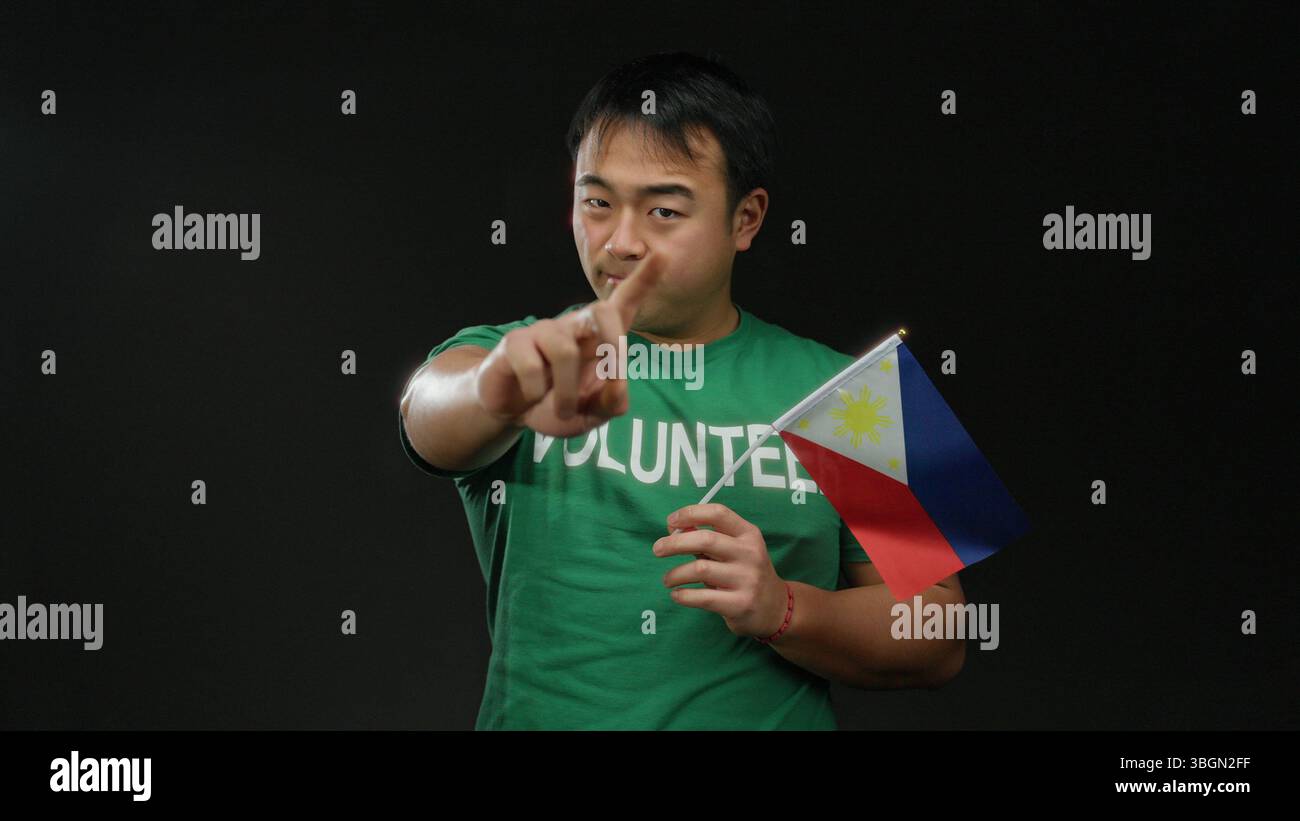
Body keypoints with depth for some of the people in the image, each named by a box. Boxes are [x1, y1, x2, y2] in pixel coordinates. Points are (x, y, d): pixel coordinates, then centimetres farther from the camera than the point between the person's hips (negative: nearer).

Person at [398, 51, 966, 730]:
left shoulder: (844, 397, 6)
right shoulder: (506, 362, 3)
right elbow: (433, 415, -20)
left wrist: (781, 609, -12)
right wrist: (499, 395, -41)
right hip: (542, 715, 0)